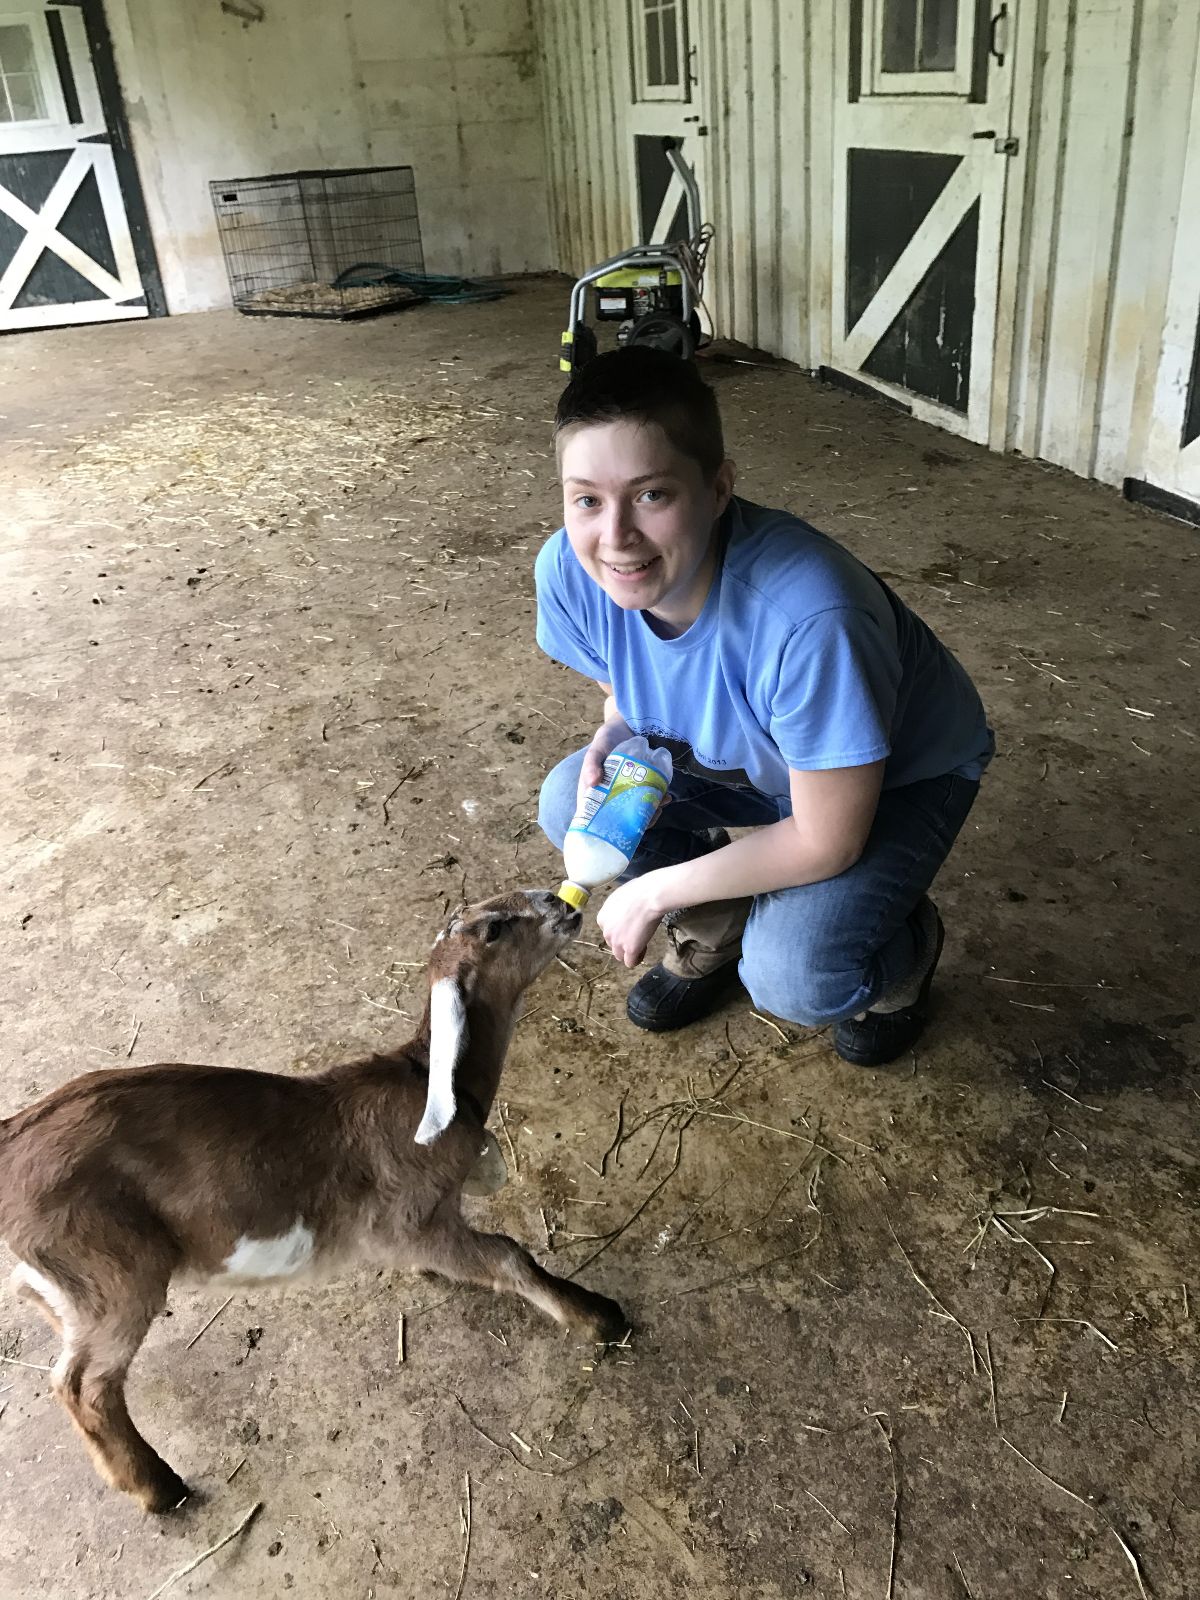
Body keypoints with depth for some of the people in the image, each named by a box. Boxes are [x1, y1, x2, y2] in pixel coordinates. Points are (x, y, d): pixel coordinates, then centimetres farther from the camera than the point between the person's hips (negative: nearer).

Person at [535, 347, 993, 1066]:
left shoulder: (806, 615, -42)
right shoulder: (569, 568, -24)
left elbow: (827, 842, -30)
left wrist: (657, 891, -21)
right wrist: (613, 738, -25)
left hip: (904, 773, -5)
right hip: (746, 757, 6)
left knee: (794, 976, -27)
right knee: (568, 804, -12)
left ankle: (904, 949, 11)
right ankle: (717, 931, 14)